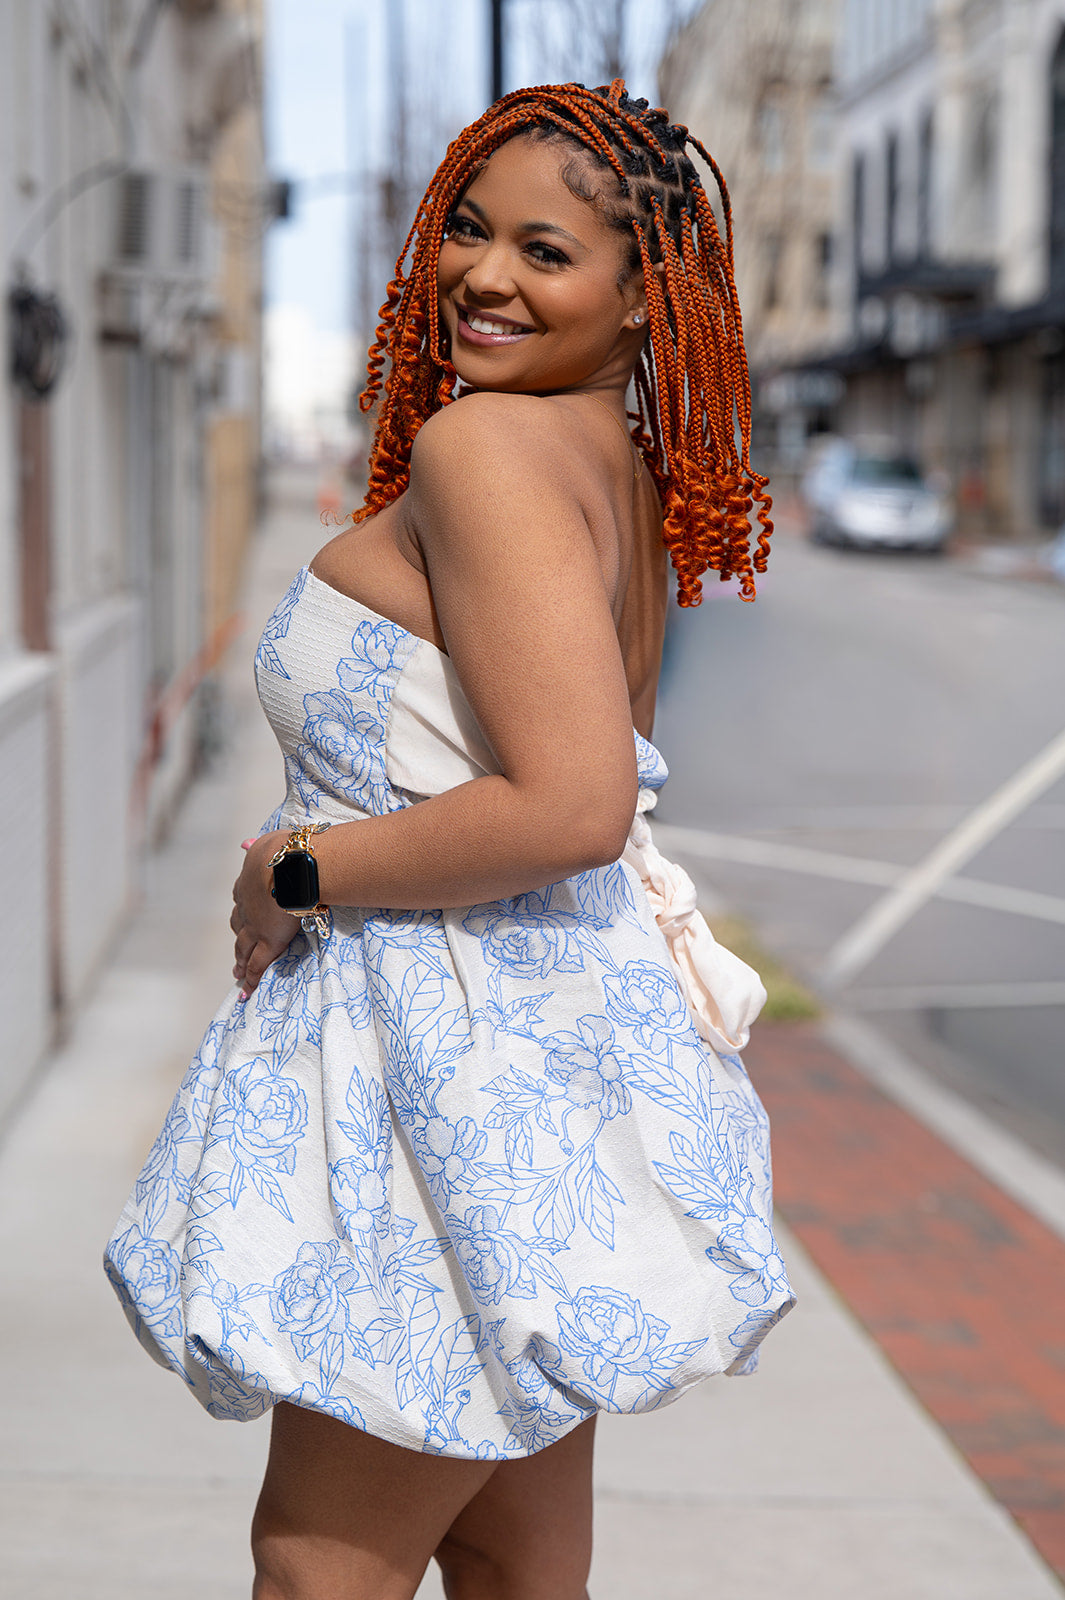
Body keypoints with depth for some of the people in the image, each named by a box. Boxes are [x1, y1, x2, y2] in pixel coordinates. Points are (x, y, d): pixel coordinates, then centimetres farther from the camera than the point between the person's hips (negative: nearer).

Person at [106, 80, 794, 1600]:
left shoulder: (484, 447, -17)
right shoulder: (620, 466, 12)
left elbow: (573, 806, -27)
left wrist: (296, 873, -15)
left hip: (461, 1046, -10)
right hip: (562, 1018, 10)